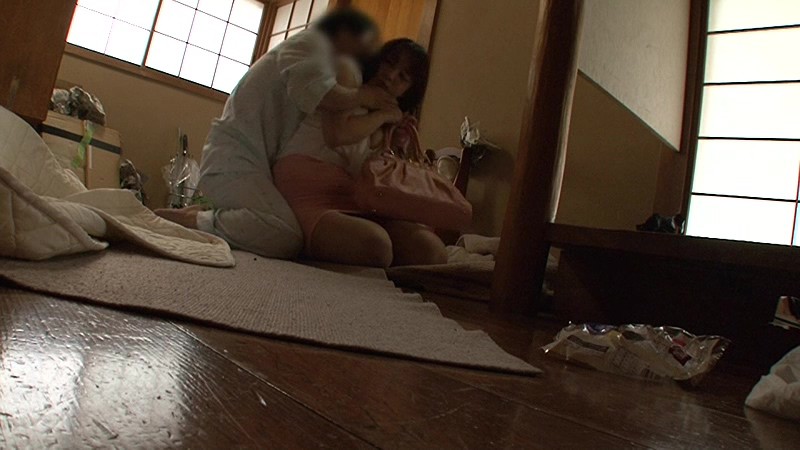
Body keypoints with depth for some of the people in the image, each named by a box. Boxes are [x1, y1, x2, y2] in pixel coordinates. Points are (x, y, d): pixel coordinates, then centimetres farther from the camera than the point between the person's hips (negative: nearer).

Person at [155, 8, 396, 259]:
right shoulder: (311, 42, -3)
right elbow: (316, 92, -27)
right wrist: (361, 97, -9)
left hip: (257, 162, 11)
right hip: (234, 159, -11)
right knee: (286, 239, -30)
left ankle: (200, 216, 4)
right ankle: (191, 220, -13)